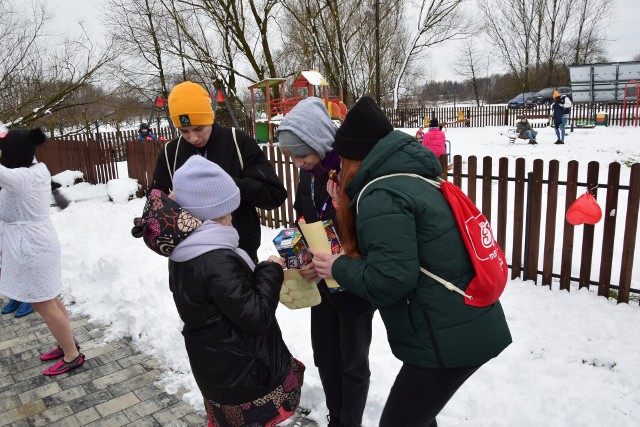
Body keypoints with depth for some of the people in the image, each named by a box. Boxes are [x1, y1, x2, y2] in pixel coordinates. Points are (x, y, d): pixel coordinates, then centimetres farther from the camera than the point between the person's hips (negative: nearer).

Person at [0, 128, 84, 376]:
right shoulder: (39, 170, 0)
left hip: (30, 249, -9)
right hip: (38, 243, 9)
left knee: (44, 306, 3)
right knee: (51, 301, 20)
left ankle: (72, 355, 14)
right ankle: (68, 344, 33)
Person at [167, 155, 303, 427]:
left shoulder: (181, 254, 0)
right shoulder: (217, 261, -30)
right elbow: (255, 317, -26)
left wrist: (260, 273, 2)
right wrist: (271, 271, -15)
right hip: (242, 373, -8)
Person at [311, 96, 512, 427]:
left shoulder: (380, 196, -18)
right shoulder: (413, 178, 11)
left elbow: (389, 280, -26)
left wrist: (339, 269, -9)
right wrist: (349, 259, 11)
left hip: (448, 340, -9)